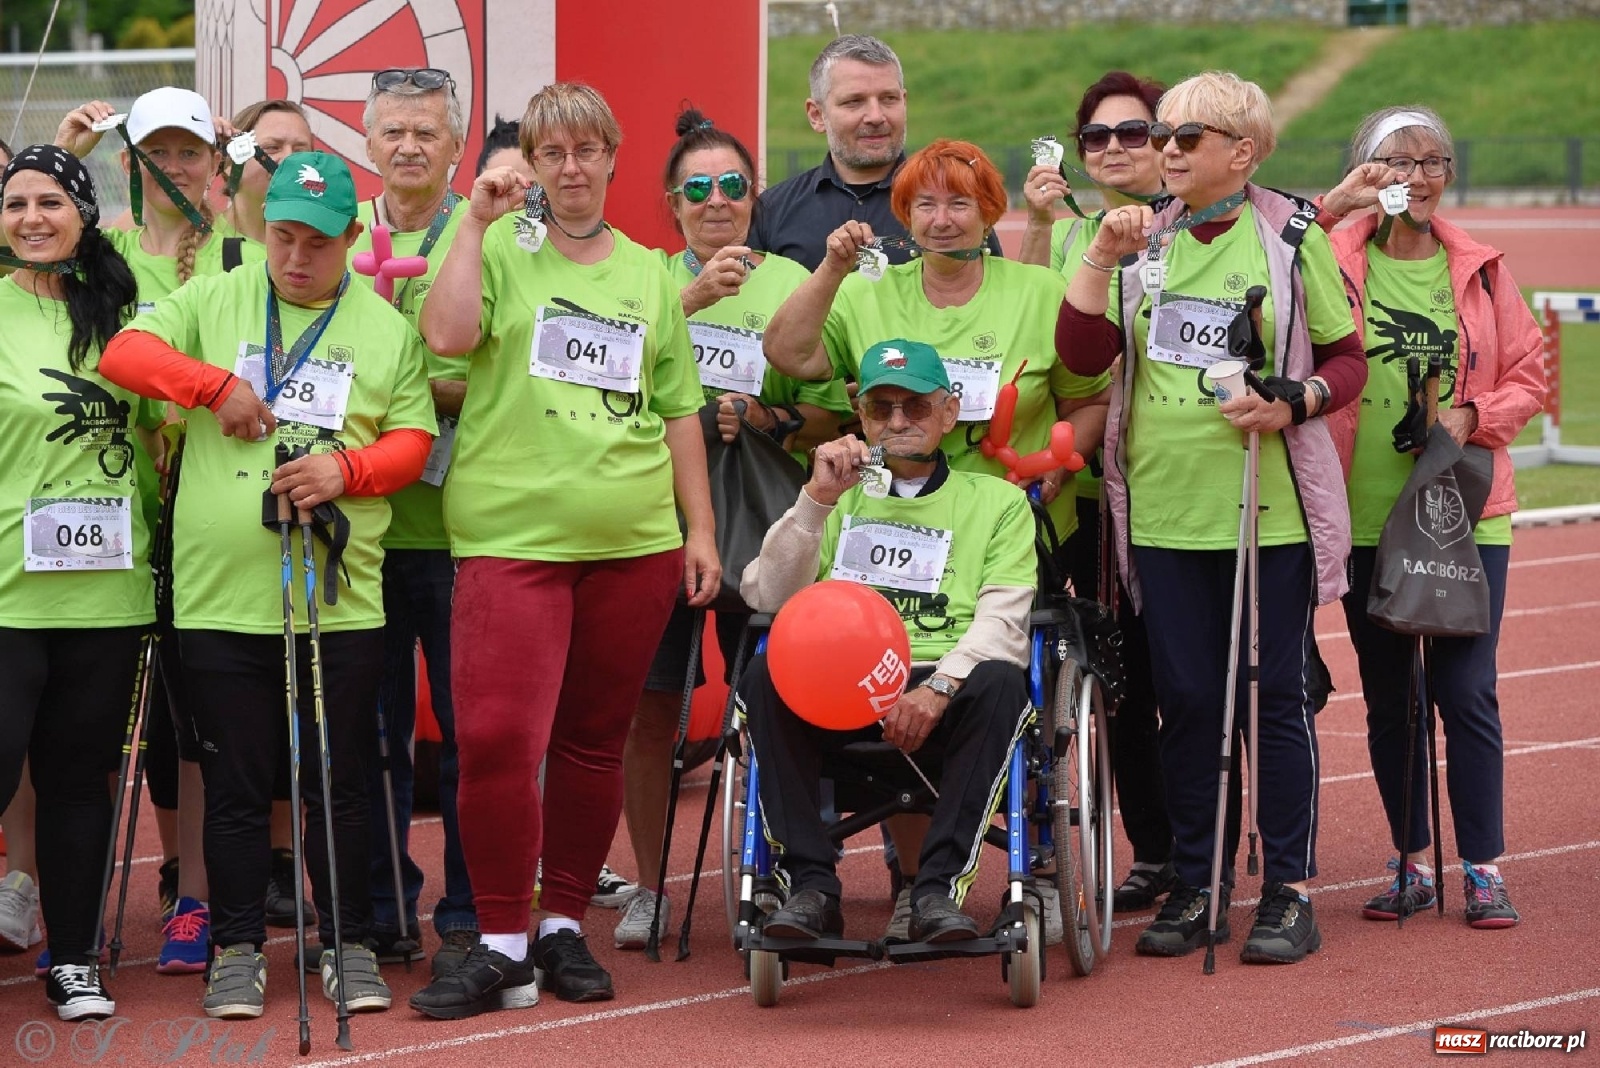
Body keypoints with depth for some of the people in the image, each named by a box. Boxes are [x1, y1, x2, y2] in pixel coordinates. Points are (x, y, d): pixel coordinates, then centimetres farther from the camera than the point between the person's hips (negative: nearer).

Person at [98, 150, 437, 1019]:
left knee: (338, 784, 6)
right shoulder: (213, 302, 7)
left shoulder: (386, 329, 8)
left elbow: (413, 442, 4)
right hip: (221, 596, 0)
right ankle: (237, 951, 14)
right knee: (235, 785, 5)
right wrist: (217, 384, -16)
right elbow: (125, 353, -3)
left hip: (339, 598, 0)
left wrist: (346, 467, -16)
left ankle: (347, 946, 16)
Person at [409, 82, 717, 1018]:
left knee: (595, 741, 8)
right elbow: (448, 334, -16)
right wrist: (479, 220, -12)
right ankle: (502, 944, -4)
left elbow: (679, 410, 17)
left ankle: (566, 925, 20)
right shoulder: (501, 249, 4)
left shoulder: (649, 273, 15)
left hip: (633, 543, 4)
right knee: (497, 736, -13)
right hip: (512, 534, -3)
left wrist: (701, 530, 12)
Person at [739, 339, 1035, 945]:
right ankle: (811, 884, -31)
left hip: (946, 683, -1)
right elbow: (764, 596, 10)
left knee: (1000, 684, -35)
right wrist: (817, 501, -1)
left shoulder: (996, 501, 18)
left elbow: (1002, 621, 1)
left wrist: (938, 687, -17)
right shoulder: (841, 496, 25)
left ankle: (939, 887, -36)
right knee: (764, 678, -30)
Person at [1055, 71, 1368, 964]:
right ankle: (1197, 888, 16)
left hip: (1272, 507, -3)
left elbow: (1347, 360, 3)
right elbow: (1083, 355, 0)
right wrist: (1103, 256, -10)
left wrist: (1291, 406, -15)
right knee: (1187, 699, 7)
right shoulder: (1143, 237, 8)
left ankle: (1290, 891, 9)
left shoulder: (1293, 236, 0)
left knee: (1277, 693, 2)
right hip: (1164, 507, 3)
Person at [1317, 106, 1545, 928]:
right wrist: (1327, 210, -23)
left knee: (1466, 690, -3)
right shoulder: (1334, 261, -1)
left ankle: (1483, 868, 6)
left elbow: (1528, 376, 8)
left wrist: (1472, 415, -10)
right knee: (1387, 697, 8)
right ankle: (1412, 864, 19)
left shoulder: (1480, 269, 5)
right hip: (1364, 513, 0)